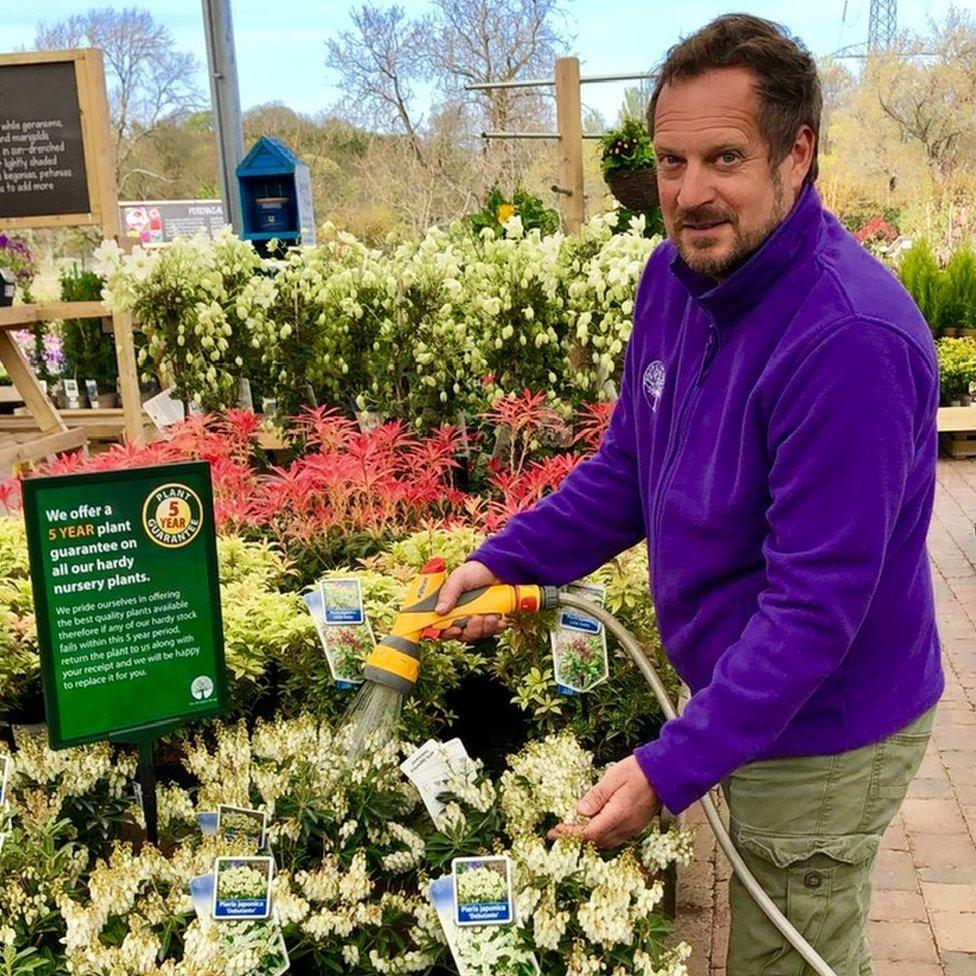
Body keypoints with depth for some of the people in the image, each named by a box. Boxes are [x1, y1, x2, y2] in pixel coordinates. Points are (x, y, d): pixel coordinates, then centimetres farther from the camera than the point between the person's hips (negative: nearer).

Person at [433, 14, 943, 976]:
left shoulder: (852, 339, -31)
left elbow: (816, 603, -30)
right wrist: (504, 560, -3)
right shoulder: (675, 276, -4)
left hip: (822, 739, -7)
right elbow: (625, 469, 8)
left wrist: (669, 770, -28)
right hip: (743, 699, 7)